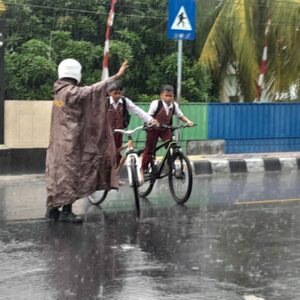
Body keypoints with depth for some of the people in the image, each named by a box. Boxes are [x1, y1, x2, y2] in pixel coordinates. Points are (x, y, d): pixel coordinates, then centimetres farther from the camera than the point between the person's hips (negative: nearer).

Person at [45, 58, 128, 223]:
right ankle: (66, 211, -1)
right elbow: (93, 89, -26)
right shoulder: (71, 92, -17)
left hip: (59, 141, 9)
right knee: (69, 174, -4)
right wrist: (116, 76, -28)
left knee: (58, 173, 12)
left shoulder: (60, 90, 9)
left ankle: (53, 208, 17)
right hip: (70, 141, -9)